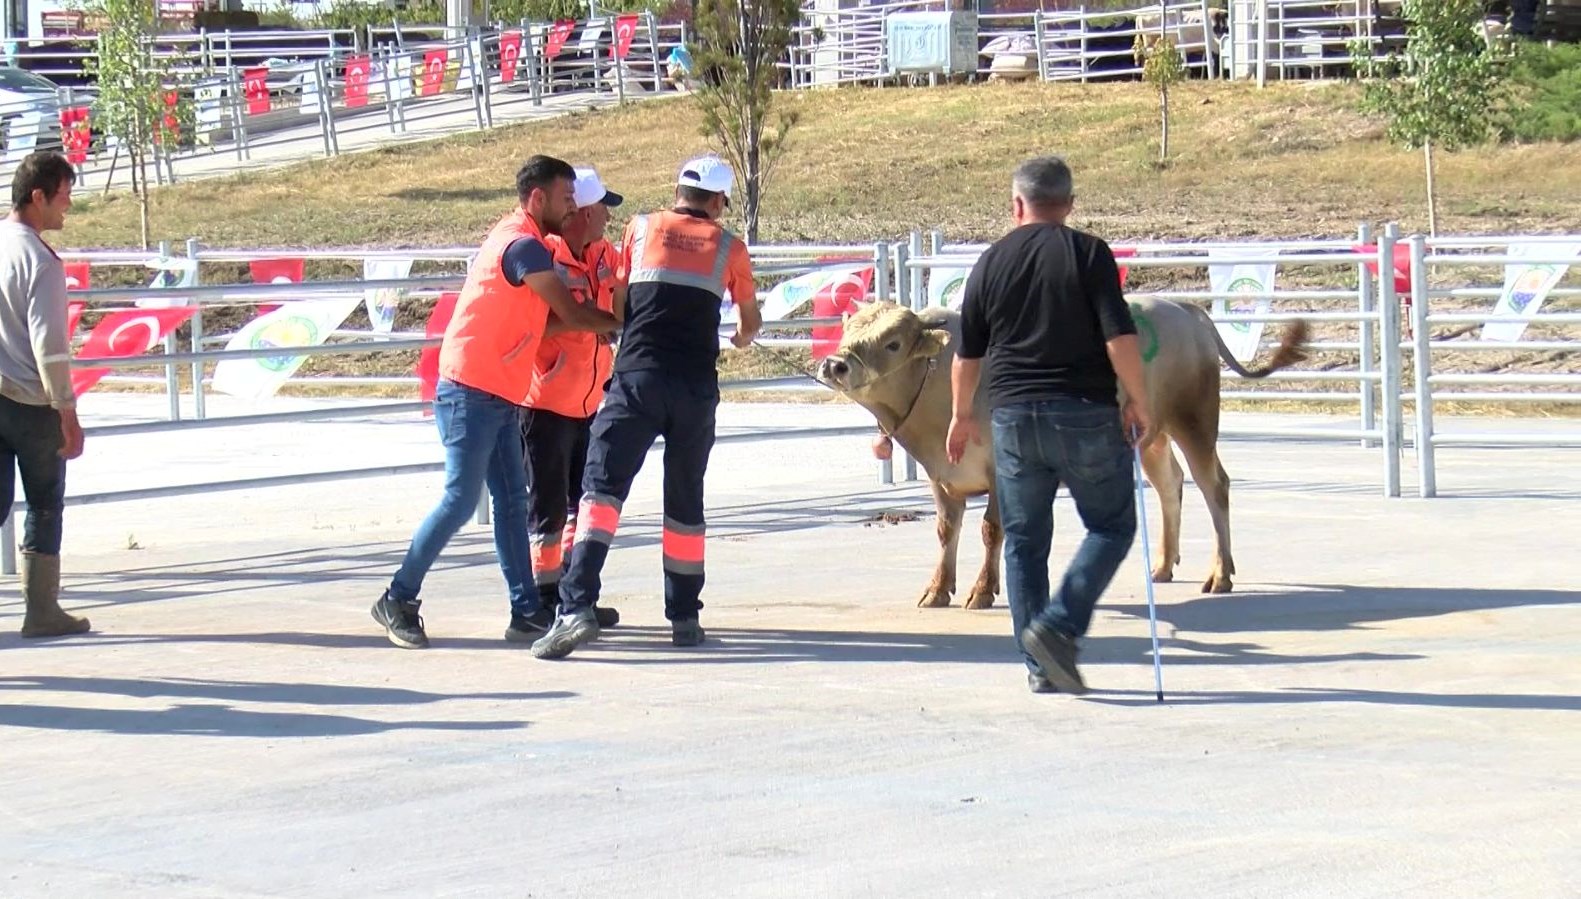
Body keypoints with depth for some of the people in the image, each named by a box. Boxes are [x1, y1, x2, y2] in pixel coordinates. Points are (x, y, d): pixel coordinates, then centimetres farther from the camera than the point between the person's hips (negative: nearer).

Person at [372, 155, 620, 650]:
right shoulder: (523, 246, -15)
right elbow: (573, 316, -15)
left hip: (498, 397, 10)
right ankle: (398, 599, 0)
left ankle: (527, 611, 6)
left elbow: (548, 316, 18)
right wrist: (624, 322, -1)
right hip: (471, 392, -10)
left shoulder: (517, 238, 17)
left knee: (512, 500, 6)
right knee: (460, 501, -9)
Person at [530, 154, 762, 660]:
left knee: (602, 487, -8)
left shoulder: (641, 229, 11)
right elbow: (751, 322, 26)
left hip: (638, 376, -1)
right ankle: (684, 616, 20)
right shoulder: (728, 247, 12)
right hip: (697, 386, 1)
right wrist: (740, 340, 49)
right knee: (685, 500, 15)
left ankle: (577, 608, -24)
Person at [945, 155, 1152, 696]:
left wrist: (961, 417, 25)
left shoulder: (992, 261, 7)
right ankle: (1058, 626, -9)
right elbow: (1120, 338, -12)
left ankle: (1040, 666, 10)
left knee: (1024, 541, 11)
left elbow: (967, 354, 12)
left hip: (1013, 414, 3)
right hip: (1086, 413, -3)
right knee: (1111, 525, 9)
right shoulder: (1088, 254, -4)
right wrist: (1138, 403, -1)